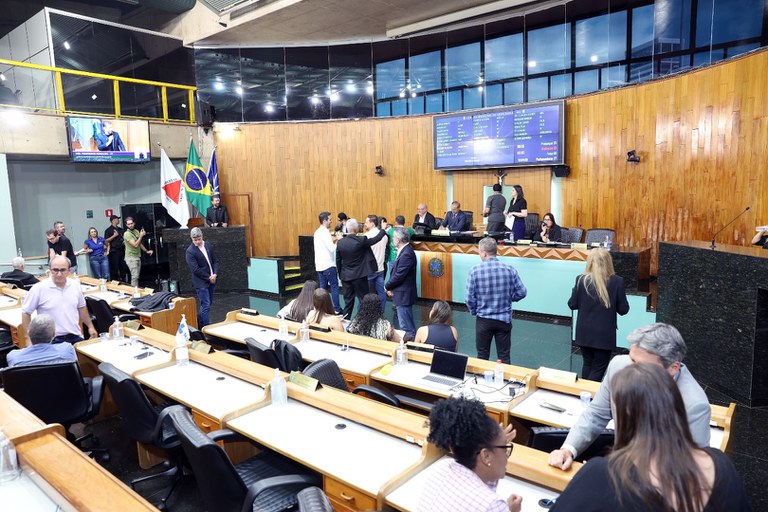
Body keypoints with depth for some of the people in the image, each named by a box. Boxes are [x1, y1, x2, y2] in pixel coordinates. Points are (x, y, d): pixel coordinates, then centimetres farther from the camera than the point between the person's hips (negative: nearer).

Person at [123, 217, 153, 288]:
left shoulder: (136, 231, 10)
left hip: (137, 257, 8)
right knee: (135, 276, -12)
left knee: (136, 276, 10)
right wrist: (141, 236, -17)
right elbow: (135, 245, -22)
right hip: (131, 257, -8)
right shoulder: (127, 234, -14)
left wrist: (146, 251, 17)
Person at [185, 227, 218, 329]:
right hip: (201, 282, -6)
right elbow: (195, 269, -16)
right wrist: (209, 277, -13)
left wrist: (215, 274, -5)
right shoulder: (190, 251, -12)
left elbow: (215, 261, 9)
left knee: (208, 303, 15)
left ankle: (199, 325, 31)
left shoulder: (208, 246, 6)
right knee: (206, 305, -7)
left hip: (212, 280, 6)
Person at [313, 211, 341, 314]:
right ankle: (337, 309, 1)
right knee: (334, 286, -2)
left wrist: (331, 240, 9)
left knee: (322, 287, 11)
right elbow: (332, 249, -20)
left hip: (319, 265, 9)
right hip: (328, 265, -8)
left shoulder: (317, 232, 12)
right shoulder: (325, 232, -15)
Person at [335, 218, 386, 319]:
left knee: (348, 302, 13)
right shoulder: (361, 241, -16)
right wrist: (383, 229, 15)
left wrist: (341, 276, 16)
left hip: (346, 277, 4)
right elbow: (377, 239, -4)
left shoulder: (340, 242, -3)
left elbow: (338, 261, 5)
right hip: (359, 276, -4)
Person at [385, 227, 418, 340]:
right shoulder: (404, 251, 9)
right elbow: (396, 271, 13)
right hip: (402, 293, 10)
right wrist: (390, 287, 2)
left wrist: (387, 286, -7)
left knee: (406, 325, -1)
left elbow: (399, 275, -23)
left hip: (403, 294, -10)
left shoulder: (406, 254, -23)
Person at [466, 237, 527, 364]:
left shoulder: (475, 271, -14)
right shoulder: (510, 270, -8)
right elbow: (522, 292, -3)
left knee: (482, 357, 14)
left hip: (483, 320, -1)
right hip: (504, 319, 1)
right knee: (504, 357, 13)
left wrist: (474, 311, 8)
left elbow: (470, 298, -12)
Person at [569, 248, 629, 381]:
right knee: (598, 368, 10)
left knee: (587, 364, 21)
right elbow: (623, 310, -6)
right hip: (604, 334, -2)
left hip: (584, 333, 2)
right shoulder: (617, 281, -12)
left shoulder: (581, 280, -10)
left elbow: (572, 304, -2)